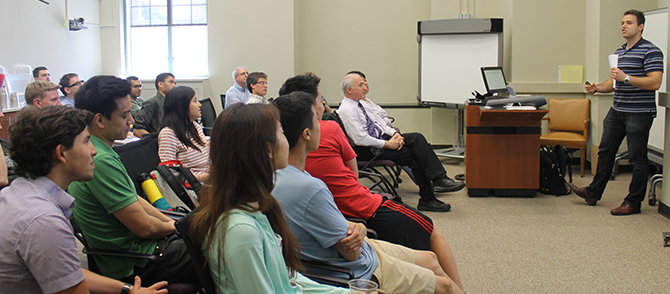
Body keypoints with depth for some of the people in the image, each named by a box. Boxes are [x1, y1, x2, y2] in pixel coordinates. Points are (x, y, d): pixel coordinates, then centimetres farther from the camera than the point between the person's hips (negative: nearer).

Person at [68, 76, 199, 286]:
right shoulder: (101, 161, -25)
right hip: (138, 264, -10)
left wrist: (170, 222, 10)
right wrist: (173, 227, -2)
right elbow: (144, 227, -22)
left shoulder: (99, 152, 7)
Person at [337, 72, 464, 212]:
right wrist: (387, 144, -19)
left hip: (382, 137, 9)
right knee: (415, 155, -19)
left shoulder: (362, 103, 13)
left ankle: (440, 179, -20)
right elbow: (360, 139, -23)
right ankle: (427, 200, -13)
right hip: (368, 150, -8)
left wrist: (394, 133, -1)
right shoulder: (346, 110, -16)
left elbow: (379, 121, 18)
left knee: (417, 137, -14)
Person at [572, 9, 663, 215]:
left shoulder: (650, 51, -10)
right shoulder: (619, 52, 15)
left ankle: (633, 202, 9)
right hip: (617, 111, 8)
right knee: (605, 152, 13)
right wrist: (597, 88, 5)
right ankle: (593, 193, 23)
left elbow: (655, 82, -19)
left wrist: (626, 78, -26)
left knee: (637, 159, 0)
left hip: (639, 113, -8)